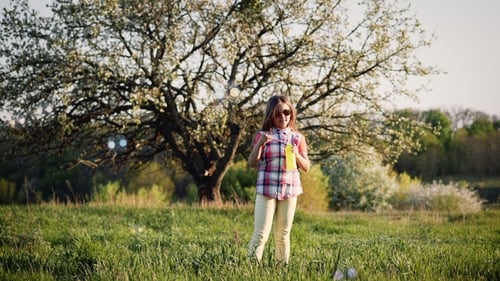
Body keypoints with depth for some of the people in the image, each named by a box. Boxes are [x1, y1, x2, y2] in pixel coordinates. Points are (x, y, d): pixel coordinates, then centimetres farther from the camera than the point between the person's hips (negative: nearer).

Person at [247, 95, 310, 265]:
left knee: (283, 234, 7)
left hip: (290, 190, 3)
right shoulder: (262, 135, 1)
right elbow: (252, 163, -4)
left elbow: (306, 167, 10)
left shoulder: (298, 138, 8)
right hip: (267, 190, -2)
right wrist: (259, 144, -19)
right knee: (261, 234, -7)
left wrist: (296, 155, -9)